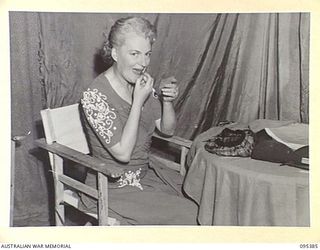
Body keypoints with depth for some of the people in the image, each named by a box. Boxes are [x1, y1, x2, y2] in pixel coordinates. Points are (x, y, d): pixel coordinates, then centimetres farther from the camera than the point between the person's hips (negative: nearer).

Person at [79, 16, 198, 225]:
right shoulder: (94, 96, -22)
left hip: (146, 173, 7)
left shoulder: (142, 83, 0)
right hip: (114, 187, -7)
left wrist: (167, 101, -15)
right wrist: (138, 101, -27)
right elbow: (123, 153, -26)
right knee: (187, 214, -13)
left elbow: (167, 130, 5)